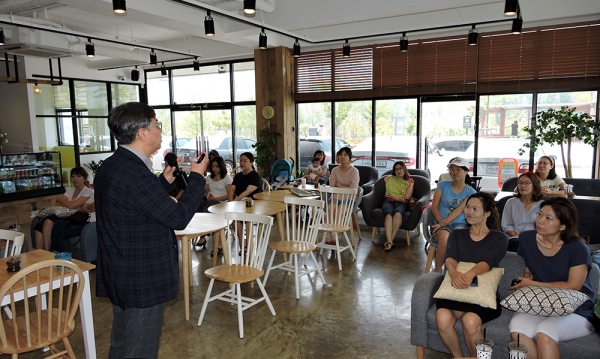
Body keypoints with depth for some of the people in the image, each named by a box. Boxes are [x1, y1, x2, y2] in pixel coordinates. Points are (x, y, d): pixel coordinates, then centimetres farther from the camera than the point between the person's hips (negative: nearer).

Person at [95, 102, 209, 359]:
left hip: (121, 273, 10)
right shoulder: (135, 174, -27)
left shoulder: (111, 166, 5)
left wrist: (165, 181, 8)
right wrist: (197, 176, -12)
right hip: (142, 278, -10)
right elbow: (178, 217, -23)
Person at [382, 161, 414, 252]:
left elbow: (407, 196, 6)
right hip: (389, 202, 1)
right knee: (388, 214, -36)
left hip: (402, 203, -1)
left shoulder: (410, 181, 19)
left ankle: (389, 240, -44)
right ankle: (390, 241, -49)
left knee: (398, 213, -38)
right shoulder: (389, 179, 24)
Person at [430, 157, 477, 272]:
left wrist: (444, 223, -20)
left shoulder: (470, 192, 4)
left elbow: (459, 211, -7)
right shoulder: (443, 185, 7)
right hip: (440, 222, 0)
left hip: (459, 223, 0)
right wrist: (440, 220, -16)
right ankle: (438, 270, -19)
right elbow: (434, 206, 4)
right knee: (445, 238, -35)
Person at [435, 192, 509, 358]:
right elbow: (450, 258, -6)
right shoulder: (457, 234, 13)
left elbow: (487, 262, -14)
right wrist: (454, 273, -31)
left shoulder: (499, 238, 6)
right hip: (456, 291, 2)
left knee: (471, 321, -33)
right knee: (442, 318, -29)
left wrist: (470, 274, -37)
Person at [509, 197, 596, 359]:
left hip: (575, 312, -3)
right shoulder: (527, 238, 0)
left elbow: (573, 286, -14)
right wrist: (527, 276, 0)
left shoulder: (577, 248, -13)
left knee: (544, 332, -34)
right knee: (517, 327, -30)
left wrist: (533, 284, -11)